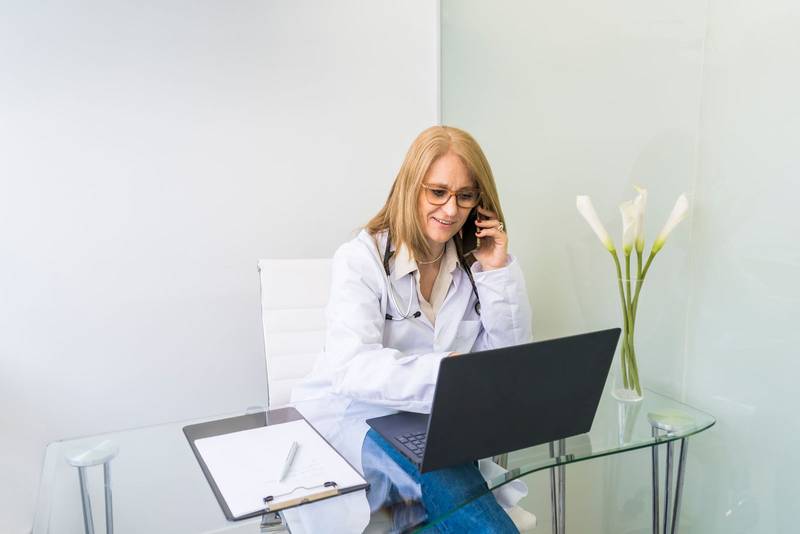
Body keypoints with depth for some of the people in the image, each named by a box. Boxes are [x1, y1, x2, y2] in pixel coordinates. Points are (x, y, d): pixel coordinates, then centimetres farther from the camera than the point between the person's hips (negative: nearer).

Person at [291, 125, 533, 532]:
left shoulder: (473, 263, 3)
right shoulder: (361, 258, -11)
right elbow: (352, 368, -26)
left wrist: (497, 271, -10)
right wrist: (440, 371, -43)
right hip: (355, 419, -4)